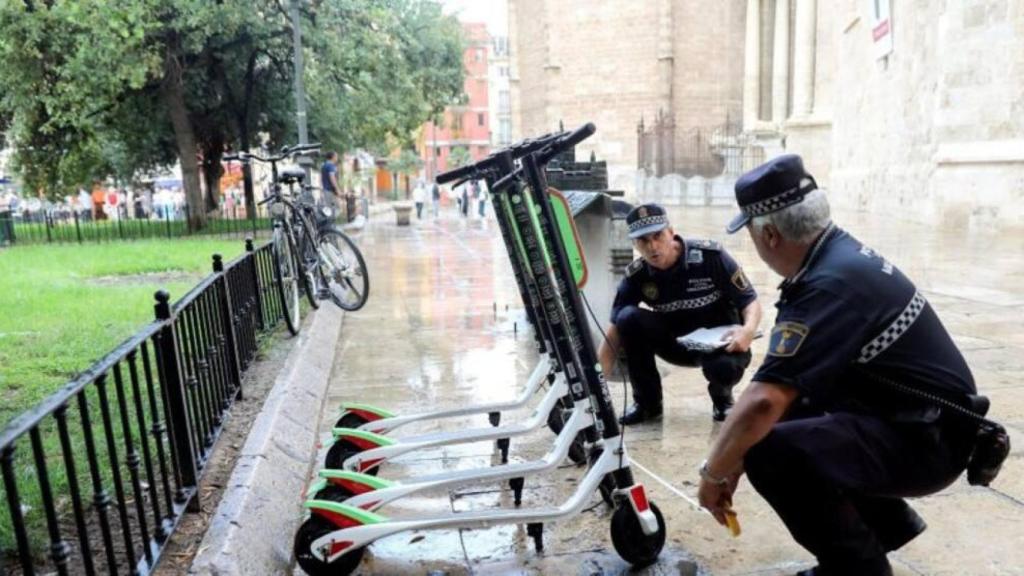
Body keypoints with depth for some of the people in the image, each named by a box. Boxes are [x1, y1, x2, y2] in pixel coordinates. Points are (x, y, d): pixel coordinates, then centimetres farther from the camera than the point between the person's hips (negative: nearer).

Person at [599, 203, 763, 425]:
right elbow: (615, 331, -13)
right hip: (675, 343, 3)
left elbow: (750, 301, -12)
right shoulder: (636, 276, -13)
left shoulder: (710, 255, -20)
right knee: (628, 318, -24)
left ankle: (722, 397, 4)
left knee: (725, 366, -37)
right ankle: (647, 402, -6)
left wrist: (748, 330, -35)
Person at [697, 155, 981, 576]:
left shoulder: (832, 284, -27)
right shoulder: (839, 253, 3)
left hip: (926, 439, -10)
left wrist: (713, 472, -16)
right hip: (911, 418, 10)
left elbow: (764, 401, -33)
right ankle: (888, 522, 26)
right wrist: (732, 457, 8)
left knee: (772, 451, -27)